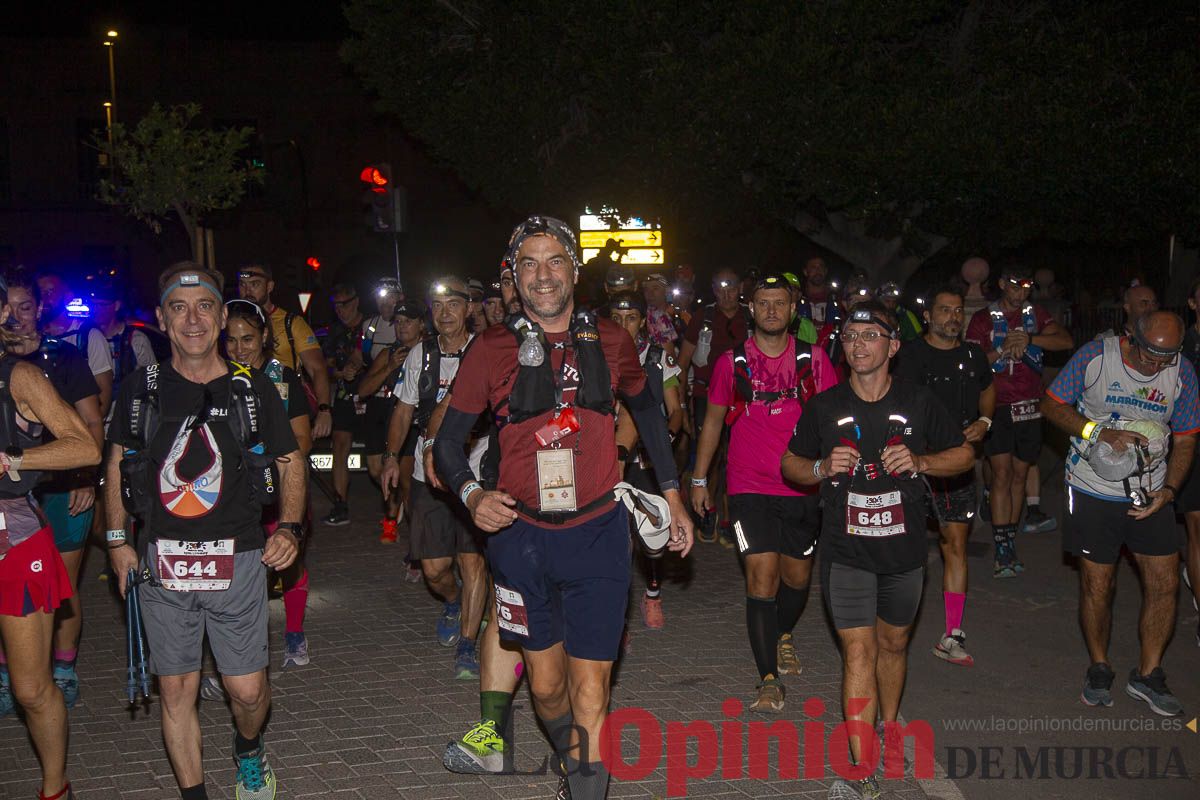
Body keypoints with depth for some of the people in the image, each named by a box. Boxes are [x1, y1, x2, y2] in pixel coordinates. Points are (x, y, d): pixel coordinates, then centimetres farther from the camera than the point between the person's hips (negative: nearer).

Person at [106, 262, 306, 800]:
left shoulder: (253, 389, 0)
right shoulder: (141, 390, 3)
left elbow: (291, 462, 8)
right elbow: (118, 463, 14)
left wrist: (290, 527, -7)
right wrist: (117, 540, 8)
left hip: (237, 559, -1)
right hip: (160, 562, 1)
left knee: (247, 690, 2)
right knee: (176, 691, 7)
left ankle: (249, 749, 35)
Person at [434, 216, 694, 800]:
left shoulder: (609, 341, 1)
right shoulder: (492, 349, -4)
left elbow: (646, 410, 18)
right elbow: (448, 439, 3)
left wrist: (673, 497, 18)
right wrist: (472, 495, -16)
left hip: (598, 535, 0)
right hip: (521, 536, 0)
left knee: (589, 690, -4)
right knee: (545, 686, 13)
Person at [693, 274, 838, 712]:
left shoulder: (813, 359, 3)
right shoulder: (732, 362, 1)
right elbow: (713, 421, 11)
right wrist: (699, 480, 11)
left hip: (803, 487, 2)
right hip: (750, 487, -2)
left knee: (797, 576, 14)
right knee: (762, 574, -11)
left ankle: (783, 635, 45)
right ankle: (769, 680, -6)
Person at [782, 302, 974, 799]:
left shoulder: (919, 403, -1)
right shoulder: (824, 407, -2)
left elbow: (964, 455, 7)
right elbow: (790, 463, 8)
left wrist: (920, 462, -13)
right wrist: (823, 468, -14)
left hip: (903, 547, 2)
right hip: (846, 549, -1)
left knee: (893, 643, 18)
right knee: (859, 652, -8)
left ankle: (889, 727, 42)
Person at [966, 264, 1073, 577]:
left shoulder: (1035, 315, 10)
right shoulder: (983, 319, 4)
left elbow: (1067, 341, -3)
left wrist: (1029, 339, -17)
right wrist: (1003, 351, -17)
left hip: (1029, 405, 3)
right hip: (997, 406, -3)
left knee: (1019, 474, 8)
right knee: (1002, 473, -11)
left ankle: (1010, 544, 16)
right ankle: (1001, 551, -11)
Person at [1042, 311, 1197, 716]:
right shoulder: (1095, 357, -13)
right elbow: (1052, 405, -7)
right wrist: (1099, 432, -21)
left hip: (1150, 495, 3)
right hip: (1094, 492, -3)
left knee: (1165, 583, 1)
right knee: (1097, 586, 4)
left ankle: (1147, 674, 18)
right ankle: (1099, 668, 25)